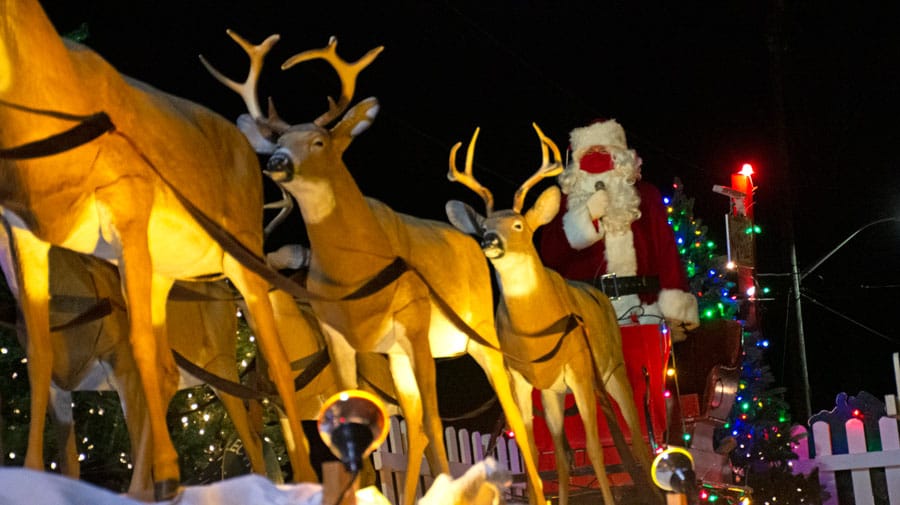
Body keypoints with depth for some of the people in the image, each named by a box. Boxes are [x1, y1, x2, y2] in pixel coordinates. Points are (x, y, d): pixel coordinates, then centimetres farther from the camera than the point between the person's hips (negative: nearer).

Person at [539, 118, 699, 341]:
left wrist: (674, 309, -2)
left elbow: (666, 250, 7)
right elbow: (549, 254, 2)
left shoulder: (645, 195, 15)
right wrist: (586, 216, -7)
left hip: (642, 310, 1)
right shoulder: (567, 201, 14)